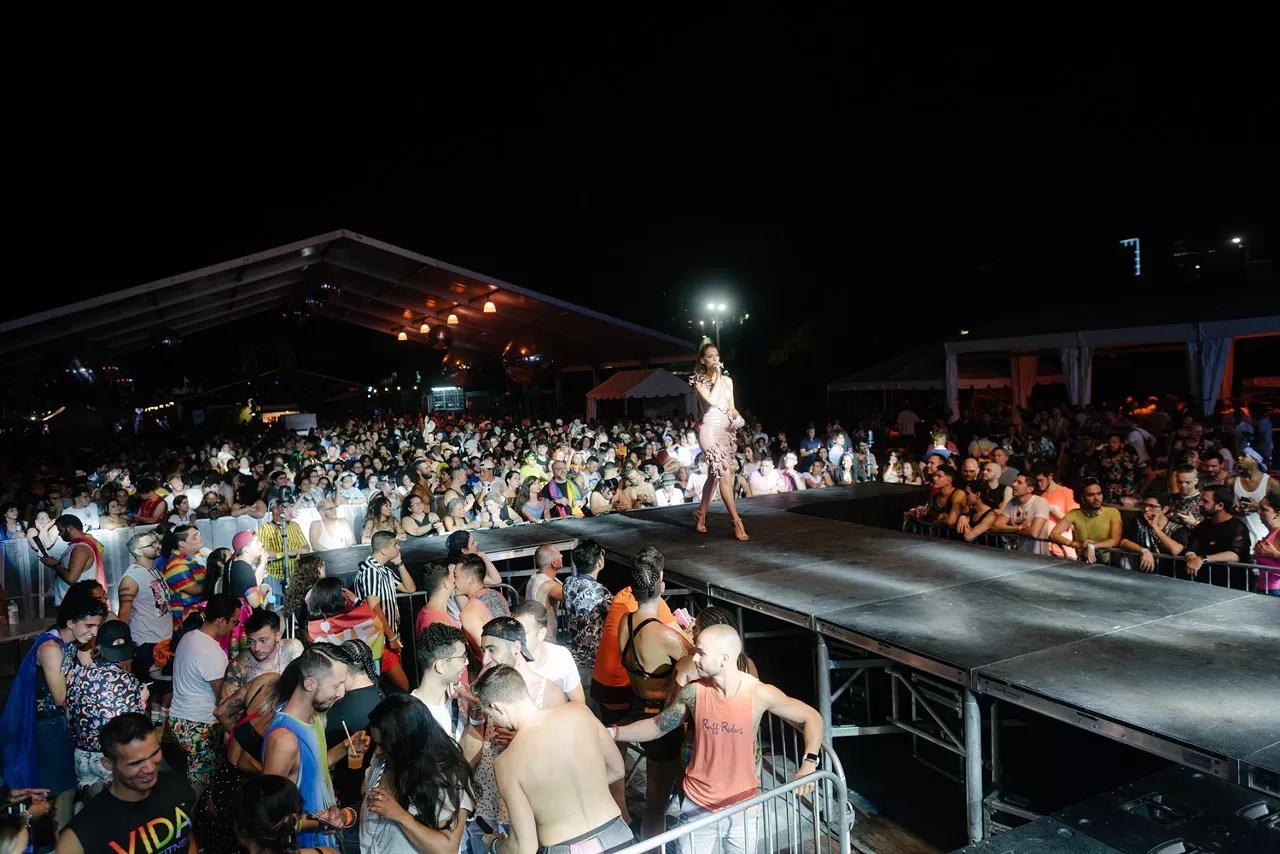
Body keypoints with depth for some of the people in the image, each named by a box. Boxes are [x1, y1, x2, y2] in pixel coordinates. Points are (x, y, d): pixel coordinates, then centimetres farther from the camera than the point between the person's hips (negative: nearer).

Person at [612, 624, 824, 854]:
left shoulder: (759, 693, -18)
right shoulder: (693, 692, -12)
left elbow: (811, 716, -7)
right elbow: (658, 726, 1)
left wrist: (809, 762, -19)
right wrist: (613, 732, -9)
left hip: (741, 807, -1)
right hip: (698, 806, 1)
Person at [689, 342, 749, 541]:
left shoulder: (727, 380, 14)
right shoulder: (699, 380, -2)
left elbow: (732, 407, 18)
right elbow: (712, 400, -19)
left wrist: (737, 419, -3)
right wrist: (717, 377, -10)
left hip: (727, 431, 6)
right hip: (711, 430, -6)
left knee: (714, 475, 12)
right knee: (724, 474, -15)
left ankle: (700, 513, 29)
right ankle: (737, 522, -14)